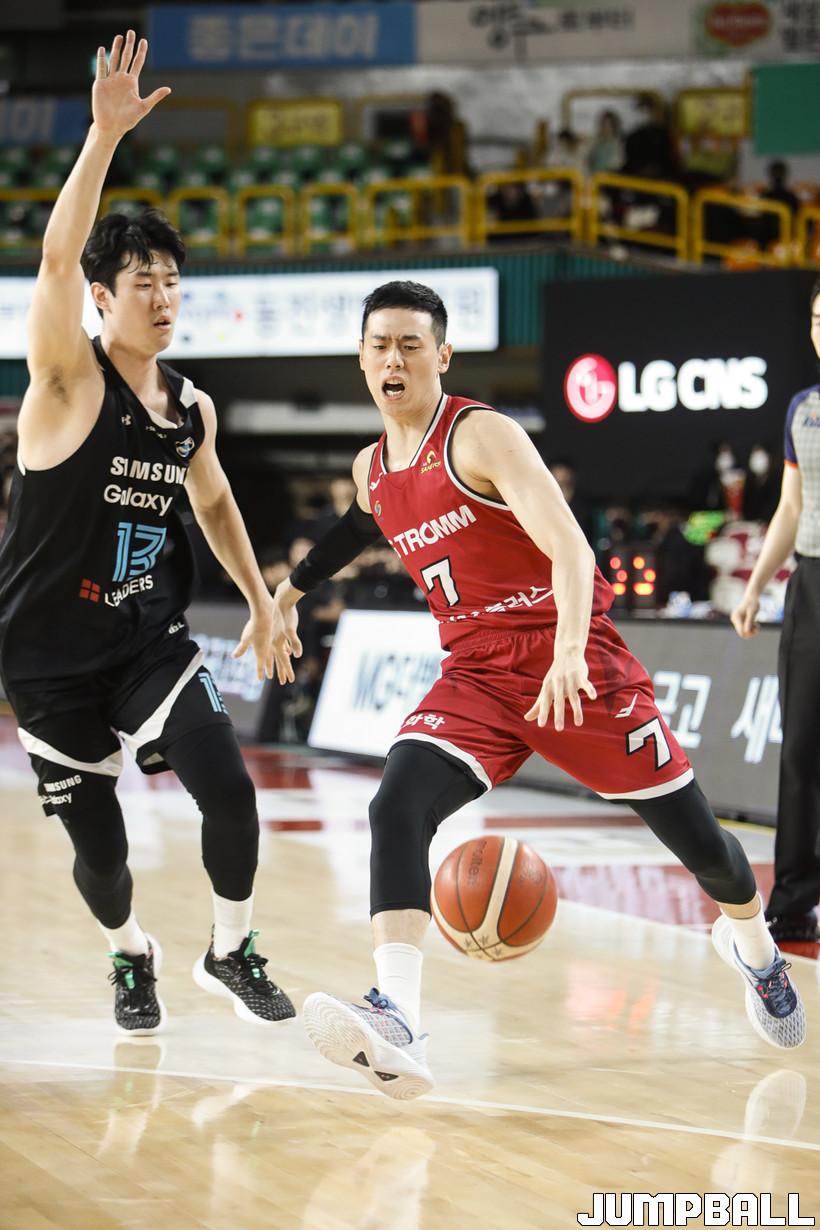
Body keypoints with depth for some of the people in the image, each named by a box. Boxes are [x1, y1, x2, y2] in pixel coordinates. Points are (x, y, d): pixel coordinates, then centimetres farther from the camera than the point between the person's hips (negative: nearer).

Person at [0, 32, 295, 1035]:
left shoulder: (192, 409, 4)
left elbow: (212, 502, 24)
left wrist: (259, 598, 21)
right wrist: (105, 135, -39)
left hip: (151, 640, 4)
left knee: (228, 790, -16)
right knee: (98, 841, 2)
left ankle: (230, 952, 9)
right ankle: (131, 958, 35)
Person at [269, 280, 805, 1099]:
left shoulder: (481, 437, -14)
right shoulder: (371, 471, 8)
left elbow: (571, 550, -25)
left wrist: (568, 653, -41)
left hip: (575, 664, -5)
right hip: (474, 676, 5)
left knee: (695, 837, 6)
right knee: (397, 809, -24)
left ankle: (753, 946, 42)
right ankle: (395, 1026, -37)